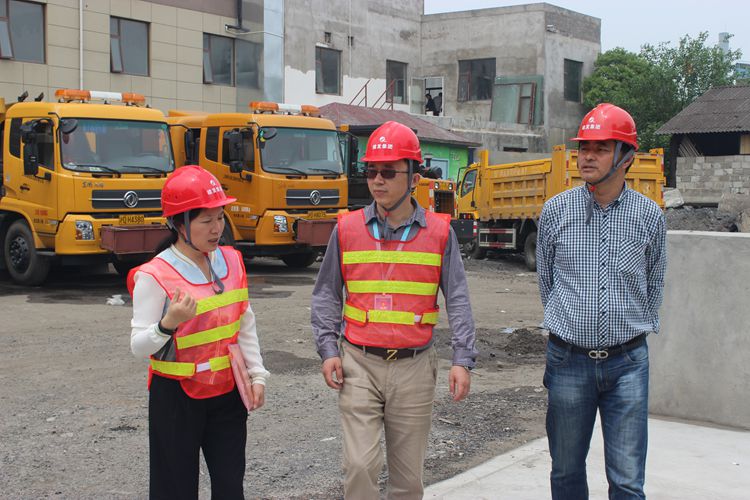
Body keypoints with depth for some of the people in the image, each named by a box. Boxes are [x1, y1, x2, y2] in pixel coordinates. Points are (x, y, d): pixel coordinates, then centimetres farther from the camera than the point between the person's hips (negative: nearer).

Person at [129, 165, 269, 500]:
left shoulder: (231, 261, 2)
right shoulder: (154, 276, -15)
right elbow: (138, 347, -15)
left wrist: (257, 375, 8)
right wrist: (168, 323, -33)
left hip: (227, 393, 5)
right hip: (176, 396, -5)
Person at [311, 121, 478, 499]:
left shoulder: (439, 232, 1)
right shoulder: (347, 229, 3)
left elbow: (457, 299, 3)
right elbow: (326, 295, 9)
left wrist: (463, 359, -6)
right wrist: (328, 350, -2)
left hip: (414, 366, 1)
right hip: (358, 364, 0)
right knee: (360, 465, -7)